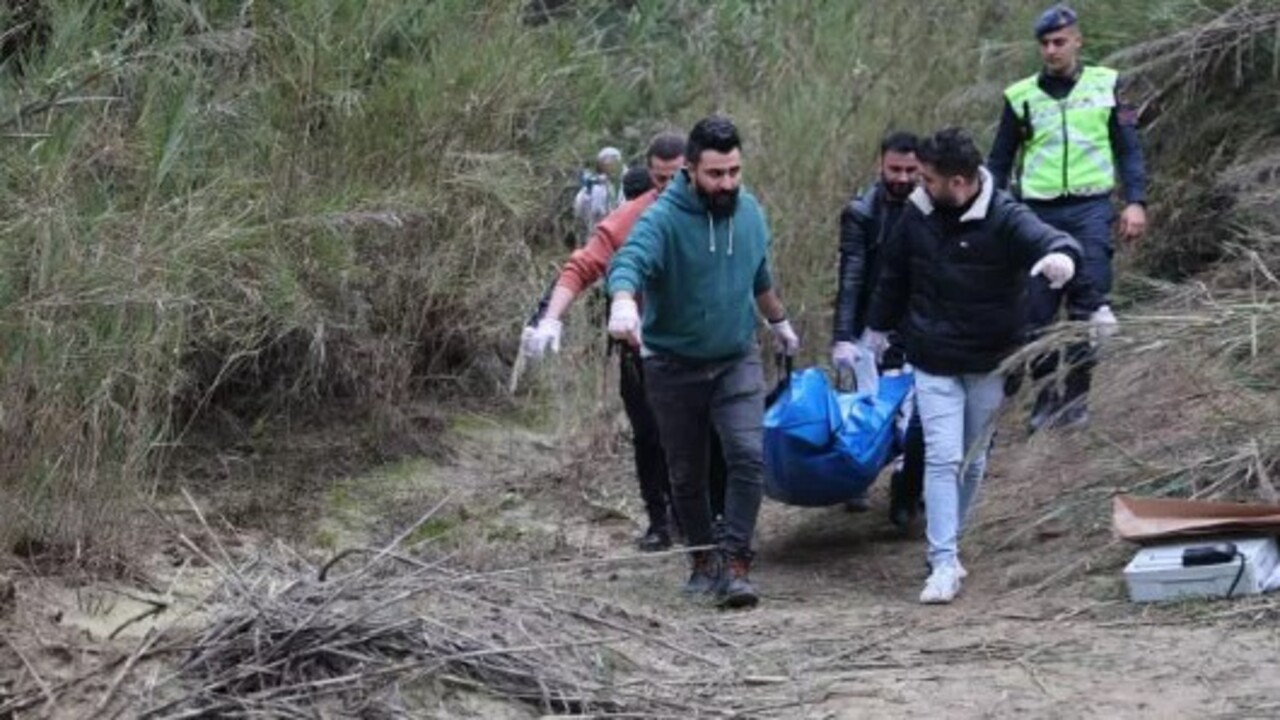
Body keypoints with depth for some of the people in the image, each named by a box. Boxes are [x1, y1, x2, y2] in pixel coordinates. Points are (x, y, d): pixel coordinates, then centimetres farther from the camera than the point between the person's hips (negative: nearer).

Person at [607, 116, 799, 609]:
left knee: (748, 456, -17)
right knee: (687, 474, 10)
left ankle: (734, 564, -14)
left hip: (737, 360, 2)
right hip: (674, 366, -2)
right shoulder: (663, 219, -19)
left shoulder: (749, 212, -2)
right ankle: (703, 560, 29)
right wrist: (623, 301, -60)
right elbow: (630, 260, -39)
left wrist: (779, 321, 31)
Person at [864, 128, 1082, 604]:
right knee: (942, 457, -10)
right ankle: (944, 564, -11)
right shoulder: (918, 215, -4)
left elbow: (1049, 239, -35)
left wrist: (1060, 254, -60)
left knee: (973, 459, 13)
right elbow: (894, 275, 11)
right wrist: (877, 328, 22)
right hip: (933, 362, 1)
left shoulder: (1004, 220, -17)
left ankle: (947, 545, 31)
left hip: (990, 363, -1)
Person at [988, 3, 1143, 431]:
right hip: (1038, 212, 2)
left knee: (1088, 298, -14)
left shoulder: (1105, 85, 7)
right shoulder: (1021, 96, 8)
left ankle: (1076, 393, -8)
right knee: (1037, 311, 0)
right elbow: (999, 161, 14)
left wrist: (1135, 202, -3)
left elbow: (1129, 149, 8)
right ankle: (1047, 394, 10)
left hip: (1090, 208, -2)